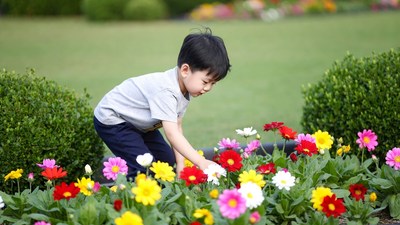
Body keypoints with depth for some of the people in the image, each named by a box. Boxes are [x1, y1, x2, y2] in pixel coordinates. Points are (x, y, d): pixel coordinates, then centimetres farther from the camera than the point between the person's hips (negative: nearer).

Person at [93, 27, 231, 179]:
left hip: (138, 123, 10)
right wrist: (201, 162, -46)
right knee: (145, 167, -21)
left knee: (167, 161, 4)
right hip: (111, 121, -10)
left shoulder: (184, 89, -6)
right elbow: (171, 133, -41)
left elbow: (177, 126, -4)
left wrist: (180, 162, -13)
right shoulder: (165, 91, -36)